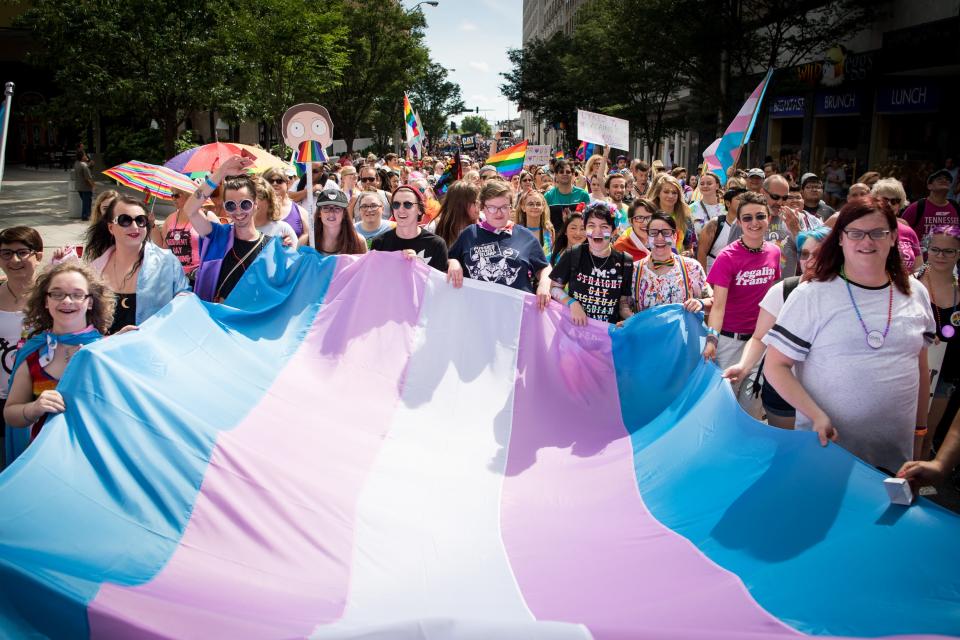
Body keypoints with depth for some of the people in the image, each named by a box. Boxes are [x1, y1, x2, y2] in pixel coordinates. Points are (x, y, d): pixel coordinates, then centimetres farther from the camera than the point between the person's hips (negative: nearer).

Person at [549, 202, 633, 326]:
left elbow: (624, 304, 8)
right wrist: (572, 303, -8)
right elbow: (554, 287, 10)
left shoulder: (625, 263, 3)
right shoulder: (572, 256, 1)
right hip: (575, 325, -2)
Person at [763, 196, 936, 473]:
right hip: (827, 445, -3)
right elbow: (775, 365, -9)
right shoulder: (812, 295, -8)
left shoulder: (915, 294, 6)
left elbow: (920, 367, 15)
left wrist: (920, 428, 16)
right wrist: (817, 416, -18)